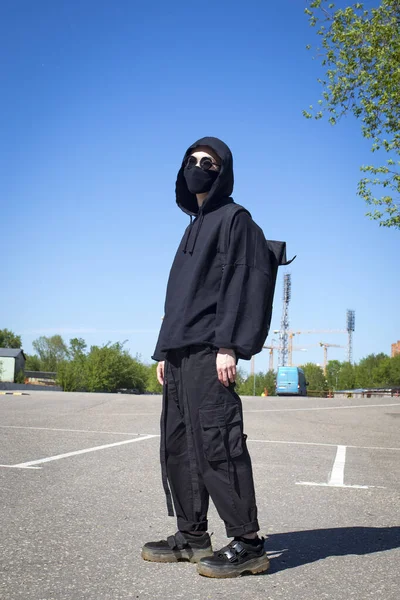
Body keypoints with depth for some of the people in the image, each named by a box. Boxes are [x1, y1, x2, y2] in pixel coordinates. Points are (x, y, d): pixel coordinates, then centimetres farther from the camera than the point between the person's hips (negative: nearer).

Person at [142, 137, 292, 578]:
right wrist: (165, 350, 18)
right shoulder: (195, 227, 25)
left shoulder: (234, 218, 1)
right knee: (177, 444, 8)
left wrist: (228, 344, -20)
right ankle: (191, 537, 16)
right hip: (180, 352, 9)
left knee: (215, 441, -13)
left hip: (209, 350, -9)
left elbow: (244, 281, -10)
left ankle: (247, 543, -7)